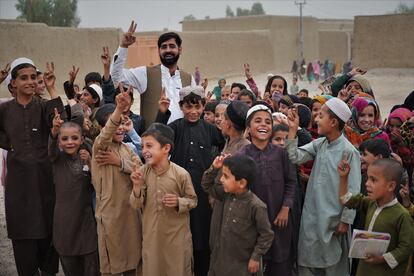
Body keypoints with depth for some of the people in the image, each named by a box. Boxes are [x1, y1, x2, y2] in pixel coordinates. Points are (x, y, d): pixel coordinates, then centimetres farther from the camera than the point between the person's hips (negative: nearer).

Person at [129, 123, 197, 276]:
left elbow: (193, 200, -3)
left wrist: (178, 202, -22)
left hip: (177, 235, -3)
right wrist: (137, 186, -20)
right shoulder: (142, 172, -6)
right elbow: (136, 205, -4)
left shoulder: (181, 174, -16)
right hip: (151, 235, 3)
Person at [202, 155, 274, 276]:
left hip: (241, 265, -7)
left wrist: (256, 257, -11)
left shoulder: (255, 206, -24)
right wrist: (214, 168, -5)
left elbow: (266, 235, -15)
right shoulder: (228, 194, -4)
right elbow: (207, 186, 11)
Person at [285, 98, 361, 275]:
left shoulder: (349, 151, -13)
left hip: (333, 219, -6)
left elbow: (352, 190, -12)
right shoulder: (319, 144, 5)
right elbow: (295, 158, -4)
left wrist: (345, 221, -11)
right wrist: (293, 130, -6)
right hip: (311, 216, 6)